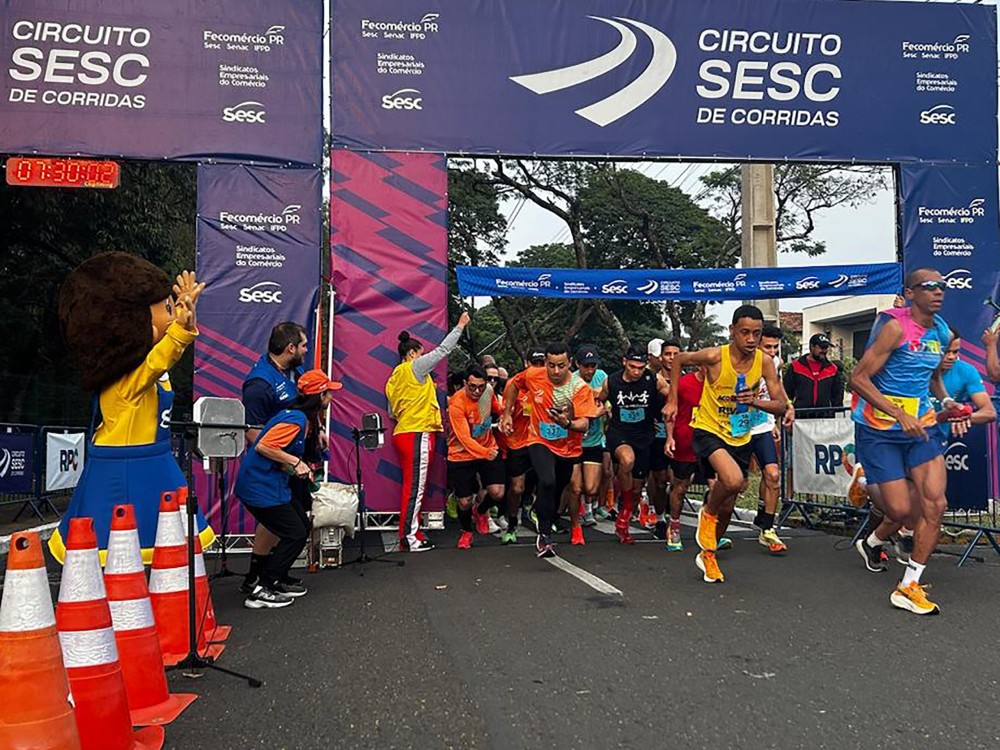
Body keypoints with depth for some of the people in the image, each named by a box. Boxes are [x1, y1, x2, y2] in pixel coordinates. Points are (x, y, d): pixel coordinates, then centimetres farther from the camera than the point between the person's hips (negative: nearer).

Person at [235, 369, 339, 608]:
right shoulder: (295, 419, -21)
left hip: (274, 485, 10)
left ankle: (277, 580, 26)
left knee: (303, 526, 16)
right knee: (295, 535, -5)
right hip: (261, 488, -10)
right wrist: (295, 461, -20)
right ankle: (261, 591, 0)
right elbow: (263, 447, -26)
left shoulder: (305, 419, 10)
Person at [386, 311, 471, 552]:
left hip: (403, 433, 9)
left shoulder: (394, 377, 18)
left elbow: (392, 412, 20)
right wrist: (460, 326, 3)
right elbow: (443, 350, -4)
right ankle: (409, 537, -6)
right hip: (417, 435, -9)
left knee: (414, 487, 12)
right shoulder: (414, 368, -6)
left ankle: (411, 533, 15)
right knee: (414, 487, -7)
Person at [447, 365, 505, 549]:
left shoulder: (489, 390, -6)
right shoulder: (457, 404, -24)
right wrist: (484, 453, -43)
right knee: (464, 502, 0)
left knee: (498, 493, -11)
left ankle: (480, 512, 25)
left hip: (489, 450, 4)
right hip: (461, 456, -4)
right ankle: (466, 531, 34)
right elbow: (464, 438, -30)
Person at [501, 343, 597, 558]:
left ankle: (546, 521, 50)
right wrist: (507, 413, 9)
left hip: (568, 448, 1)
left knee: (557, 491, 17)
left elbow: (584, 425, -27)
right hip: (540, 442, -1)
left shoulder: (580, 387, -20)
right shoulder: (532, 376, -13)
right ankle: (544, 535, -13)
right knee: (547, 482, -27)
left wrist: (567, 423, -47)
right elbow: (513, 384, 9)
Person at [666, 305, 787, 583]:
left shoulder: (764, 362, -10)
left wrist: (755, 401, -27)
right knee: (733, 480, -33)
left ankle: (708, 554, 38)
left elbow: (780, 405, -7)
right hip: (709, 431, -4)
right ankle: (707, 513, 0)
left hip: (741, 438, 4)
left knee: (727, 507, 12)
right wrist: (672, 400, -2)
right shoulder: (714, 356, -19)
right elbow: (679, 359, -1)